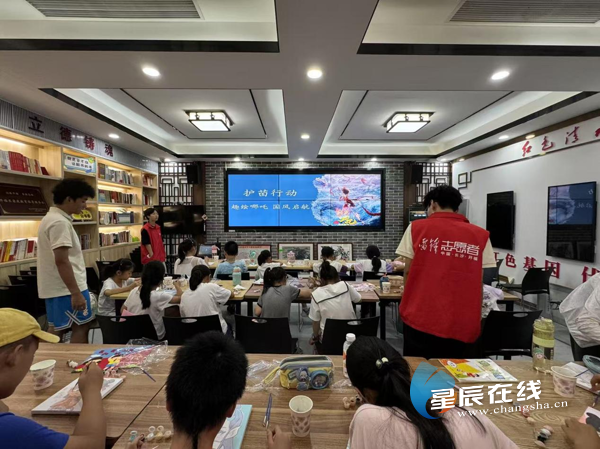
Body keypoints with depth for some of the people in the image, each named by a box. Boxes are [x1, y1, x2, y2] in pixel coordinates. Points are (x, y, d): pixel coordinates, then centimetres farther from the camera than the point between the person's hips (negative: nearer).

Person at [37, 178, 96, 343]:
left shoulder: (52, 218, 13)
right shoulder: (60, 222, -20)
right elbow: (61, 261, -25)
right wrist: (76, 293, -24)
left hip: (56, 286, 10)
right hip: (66, 288, -10)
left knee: (56, 329, 16)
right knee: (81, 327, 0)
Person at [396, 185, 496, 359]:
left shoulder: (416, 228, -1)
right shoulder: (480, 236, 2)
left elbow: (408, 271, 1)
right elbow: (479, 282, 3)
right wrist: (475, 318, 14)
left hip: (420, 320, -1)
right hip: (462, 325, 1)